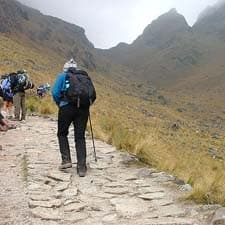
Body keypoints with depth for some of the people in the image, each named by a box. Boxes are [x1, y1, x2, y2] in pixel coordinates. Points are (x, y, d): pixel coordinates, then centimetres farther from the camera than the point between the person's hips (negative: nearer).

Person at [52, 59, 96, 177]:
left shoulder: (63, 76, 11)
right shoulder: (85, 76, 20)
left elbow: (55, 92, -2)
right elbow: (93, 94, 12)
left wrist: (60, 104, 11)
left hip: (67, 108, -3)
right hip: (83, 109, 3)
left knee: (62, 134, 17)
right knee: (80, 137, 6)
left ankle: (66, 160, 8)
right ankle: (81, 167, 1)